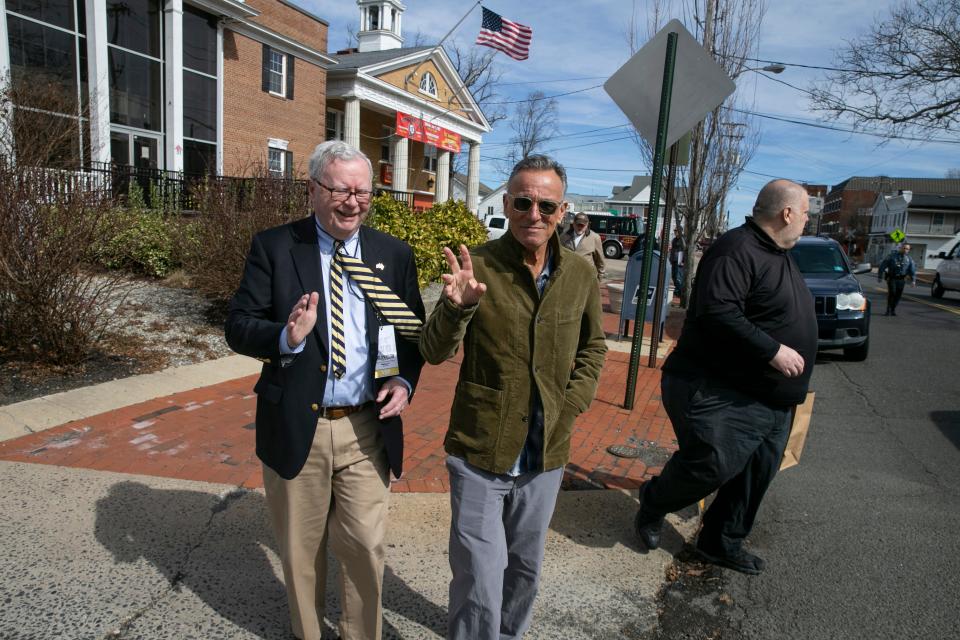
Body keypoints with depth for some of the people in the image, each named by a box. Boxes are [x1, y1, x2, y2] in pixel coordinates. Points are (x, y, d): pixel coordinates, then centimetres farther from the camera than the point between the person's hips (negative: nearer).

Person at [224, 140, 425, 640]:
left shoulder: (394, 254, 1)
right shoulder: (272, 247, -4)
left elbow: (414, 332, 8)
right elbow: (238, 327, -7)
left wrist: (404, 379, -10)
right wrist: (287, 337, -28)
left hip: (367, 429, 1)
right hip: (295, 428, 0)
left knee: (364, 546, 12)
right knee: (300, 550, 19)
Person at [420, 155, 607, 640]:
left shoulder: (580, 274, -2)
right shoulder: (477, 265, -13)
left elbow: (592, 346, 13)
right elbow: (433, 353, -14)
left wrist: (573, 403, 0)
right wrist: (457, 307, -33)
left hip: (546, 455, 4)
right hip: (479, 454, -4)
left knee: (525, 568, 24)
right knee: (479, 584, 3)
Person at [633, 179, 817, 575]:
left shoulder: (778, 255, 17)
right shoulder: (737, 250, -18)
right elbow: (718, 312, -30)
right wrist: (772, 350, -26)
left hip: (769, 400, 10)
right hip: (718, 391, -10)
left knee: (758, 471, 12)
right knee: (711, 465, -13)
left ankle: (722, 542, 30)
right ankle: (652, 505, 17)